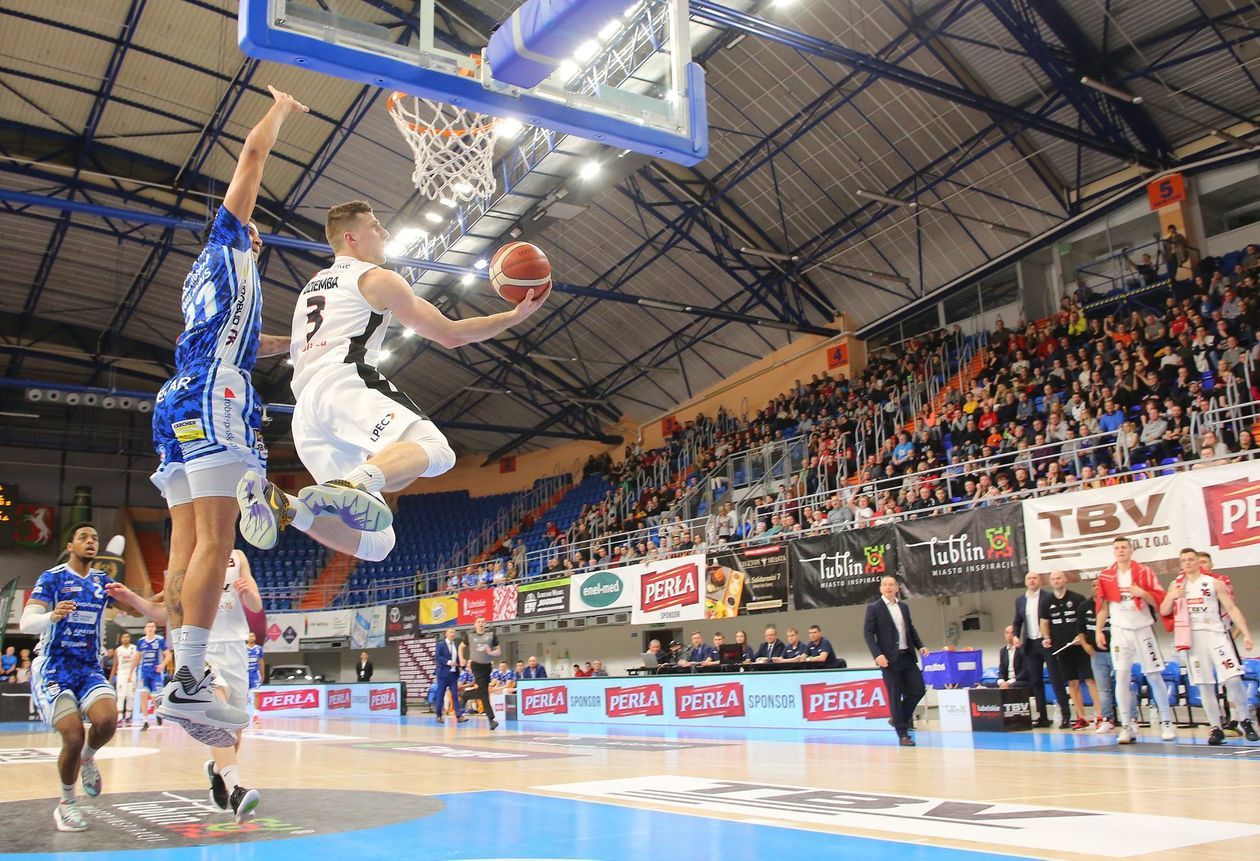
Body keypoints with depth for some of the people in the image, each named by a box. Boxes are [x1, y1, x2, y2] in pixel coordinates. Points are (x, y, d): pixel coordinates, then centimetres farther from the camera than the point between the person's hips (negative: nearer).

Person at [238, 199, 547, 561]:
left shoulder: (311, 286, 34)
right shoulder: (376, 278, 11)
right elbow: (449, 334, 11)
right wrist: (515, 316, 19)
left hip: (304, 413, 8)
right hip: (344, 384, -8)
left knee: (375, 542, 1)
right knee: (435, 450, -31)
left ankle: (282, 505, -19)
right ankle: (348, 486, -54)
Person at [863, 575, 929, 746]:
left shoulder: (904, 606, 13)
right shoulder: (874, 608, -4)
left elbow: (911, 629, 20)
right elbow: (868, 633, -8)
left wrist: (920, 646, 4)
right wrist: (877, 655, -19)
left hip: (908, 656, 6)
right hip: (890, 659, -5)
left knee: (918, 689, 2)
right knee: (895, 696, -2)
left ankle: (900, 719, 22)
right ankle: (902, 734, 5)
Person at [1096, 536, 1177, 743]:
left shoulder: (1144, 572, -1)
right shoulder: (1106, 575, 5)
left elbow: (1159, 601, -2)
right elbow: (1102, 606, 10)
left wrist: (1143, 593, -20)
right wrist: (1099, 630, 4)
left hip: (1143, 629, -1)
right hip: (1120, 631, 1)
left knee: (1154, 676, 2)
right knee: (1122, 677, -5)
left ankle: (1167, 723, 13)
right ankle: (1127, 726, 0)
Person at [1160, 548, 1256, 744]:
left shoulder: (1214, 583, 2)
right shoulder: (1176, 585, 10)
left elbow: (1232, 609, -1)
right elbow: (1164, 611, 10)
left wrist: (1246, 634, -10)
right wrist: (1171, 597, -11)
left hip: (1216, 634, -2)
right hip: (1193, 638, 2)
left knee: (1233, 679, -10)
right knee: (1205, 685, 3)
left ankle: (1245, 722, 6)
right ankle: (1216, 727, 9)